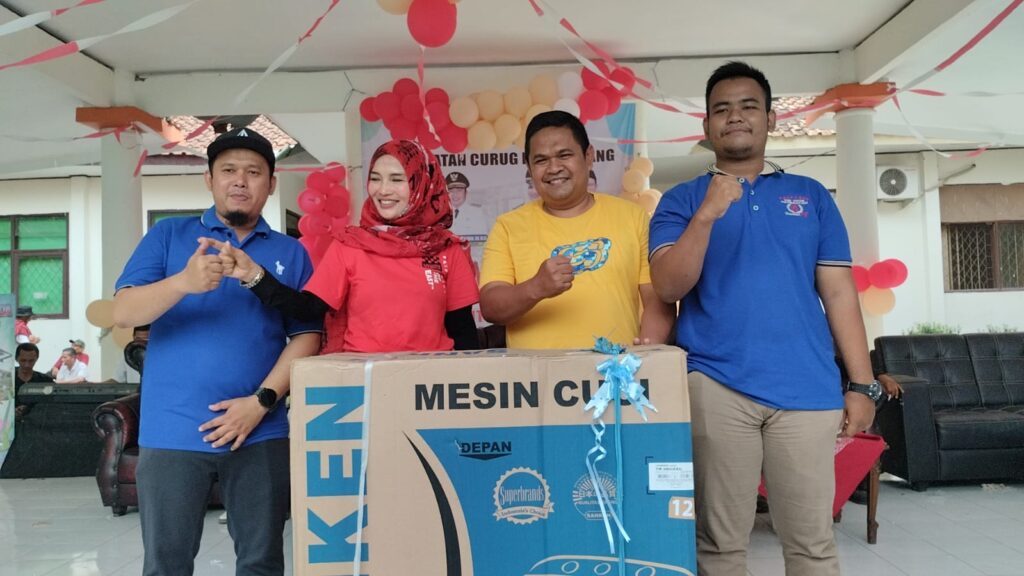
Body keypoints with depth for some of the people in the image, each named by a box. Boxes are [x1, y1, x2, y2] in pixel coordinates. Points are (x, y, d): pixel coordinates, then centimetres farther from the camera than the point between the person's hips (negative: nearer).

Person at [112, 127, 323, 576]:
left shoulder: (291, 253, 8)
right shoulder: (169, 235, 6)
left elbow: (306, 336, 2)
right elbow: (123, 313, -4)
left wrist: (262, 401, -11)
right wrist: (184, 282, -24)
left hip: (261, 434, 1)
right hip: (171, 432, 0)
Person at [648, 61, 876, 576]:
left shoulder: (812, 197, 14)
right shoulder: (682, 201, 9)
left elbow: (839, 294, 10)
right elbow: (668, 287, -5)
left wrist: (861, 384, 4)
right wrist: (707, 213, -17)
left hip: (807, 388, 2)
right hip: (715, 385, -1)